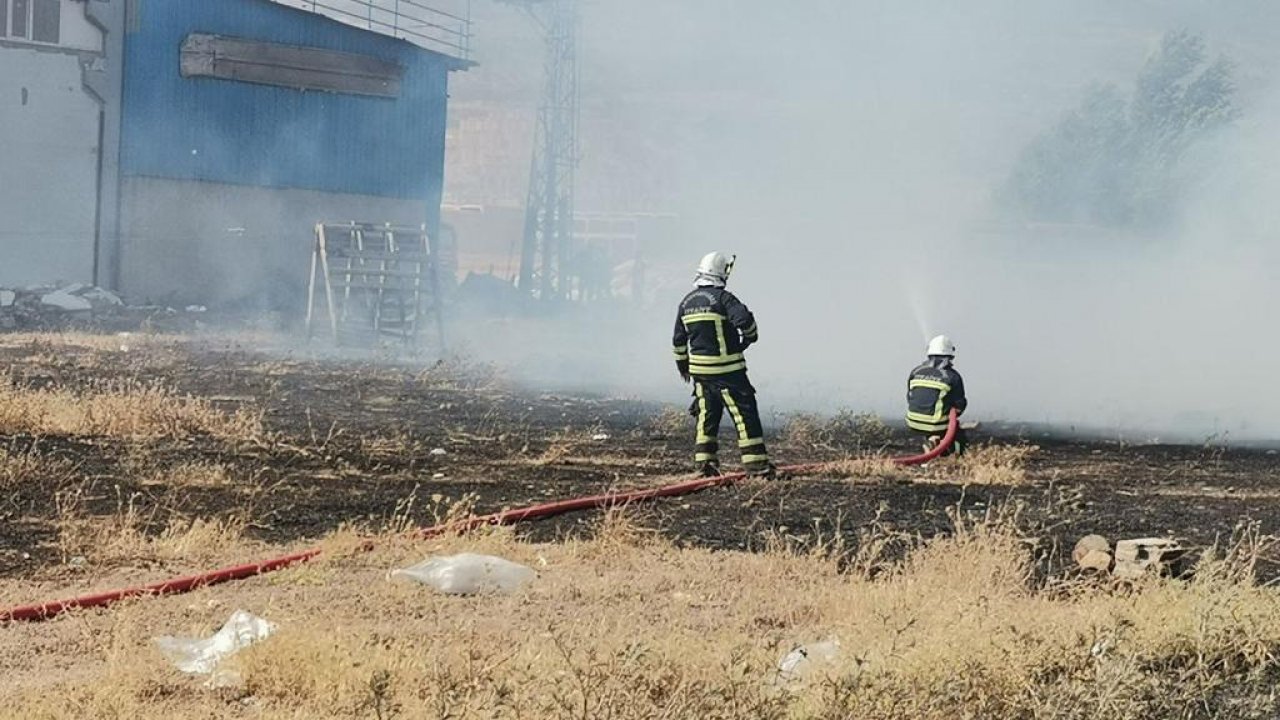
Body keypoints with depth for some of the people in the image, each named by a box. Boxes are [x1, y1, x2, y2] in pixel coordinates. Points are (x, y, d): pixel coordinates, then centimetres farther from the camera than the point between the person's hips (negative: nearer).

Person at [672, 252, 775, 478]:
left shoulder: (687, 302, 8)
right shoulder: (722, 298, -14)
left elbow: (679, 340, 15)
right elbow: (744, 319, -28)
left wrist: (682, 364, 28)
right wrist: (750, 336, -6)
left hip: (699, 370, 6)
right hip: (727, 370, -6)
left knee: (707, 416, 15)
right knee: (745, 413, -3)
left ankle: (704, 461, 12)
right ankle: (756, 462, -6)